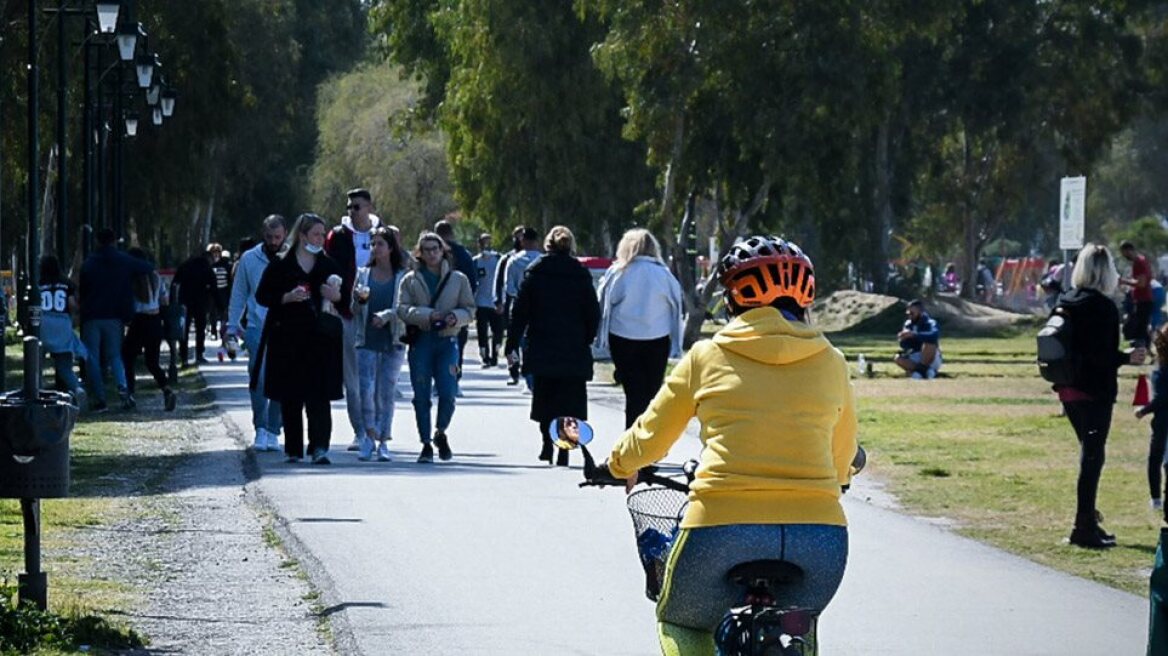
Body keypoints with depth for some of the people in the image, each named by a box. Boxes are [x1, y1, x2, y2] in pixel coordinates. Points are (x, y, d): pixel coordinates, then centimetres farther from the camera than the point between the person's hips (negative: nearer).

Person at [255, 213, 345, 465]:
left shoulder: (328, 265, 11)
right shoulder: (280, 265, 3)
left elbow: (346, 297, 18)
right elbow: (262, 296, 2)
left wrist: (336, 296, -6)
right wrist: (287, 297, -14)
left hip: (320, 340, 1)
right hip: (287, 338, -1)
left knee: (319, 395, -10)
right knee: (290, 398, 4)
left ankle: (319, 447, -15)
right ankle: (293, 450, 13)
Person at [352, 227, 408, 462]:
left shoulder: (403, 277, 4)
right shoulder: (362, 274, 10)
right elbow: (353, 311, 12)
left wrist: (388, 315, -19)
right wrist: (359, 300, -8)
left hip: (393, 342, -1)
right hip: (367, 341, 1)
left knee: (386, 392, 1)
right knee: (366, 389, -12)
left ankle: (383, 442, 8)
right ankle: (369, 434, 3)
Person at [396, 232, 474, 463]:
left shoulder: (458, 279, 11)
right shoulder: (410, 280, 9)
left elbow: (469, 309, 10)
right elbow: (402, 309, -1)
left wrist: (456, 317, -12)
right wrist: (428, 315, -16)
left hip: (447, 341, 0)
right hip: (420, 341, 0)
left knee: (447, 393, -11)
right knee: (421, 396, 0)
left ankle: (441, 433, 16)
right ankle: (426, 444, 9)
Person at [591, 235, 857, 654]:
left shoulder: (707, 357, 9)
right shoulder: (831, 363, 13)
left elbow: (648, 439, 20)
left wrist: (615, 466, 42)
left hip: (723, 525, -2)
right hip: (819, 531, 2)